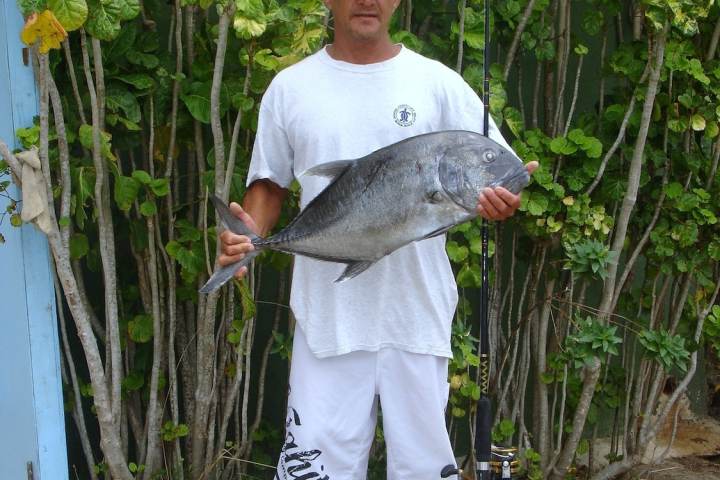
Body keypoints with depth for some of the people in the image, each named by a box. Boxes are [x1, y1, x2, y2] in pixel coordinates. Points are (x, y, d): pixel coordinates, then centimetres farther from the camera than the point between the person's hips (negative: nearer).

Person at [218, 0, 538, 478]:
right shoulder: (290, 87, 6)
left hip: (417, 313, 0)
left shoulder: (438, 83, 2)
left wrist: (502, 200, -23)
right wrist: (250, 232, -7)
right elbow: (269, 182, 13)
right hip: (327, 315, 1)